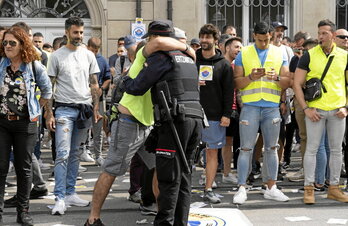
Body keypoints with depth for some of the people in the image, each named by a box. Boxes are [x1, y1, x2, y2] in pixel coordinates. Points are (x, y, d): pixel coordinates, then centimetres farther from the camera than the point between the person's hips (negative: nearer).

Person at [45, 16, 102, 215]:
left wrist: (96, 109, 4)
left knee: (74, 154, 10)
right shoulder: (57, 56, 0)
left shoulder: (89, 55, 10)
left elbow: (94, 85, 13)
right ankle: (60, 199, -10)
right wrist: (49, 113, -7)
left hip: (85, 109, 4)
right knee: (63, 154, -10)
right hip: (65, 109, -4)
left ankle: (70, 193, 18)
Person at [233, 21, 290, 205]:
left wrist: (277, 77, -13)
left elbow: (287, 83, 8)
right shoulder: (243, 54, 6)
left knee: (271, 148, 8)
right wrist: (251, 77, -16)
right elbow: (237, 83, 2)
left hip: (272, 107, 2)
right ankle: (241, 189, 0)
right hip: (250, 107, -2)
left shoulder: (280, 54, 10)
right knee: (246, 148, -4)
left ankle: (271, 188, 17)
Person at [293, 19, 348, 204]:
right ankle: (309, 189, 7)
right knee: (312, 148, -1)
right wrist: (306, 108, -9)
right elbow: (297, 84, -2)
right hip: (315, 110, -3)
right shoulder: (309, 56, -2)